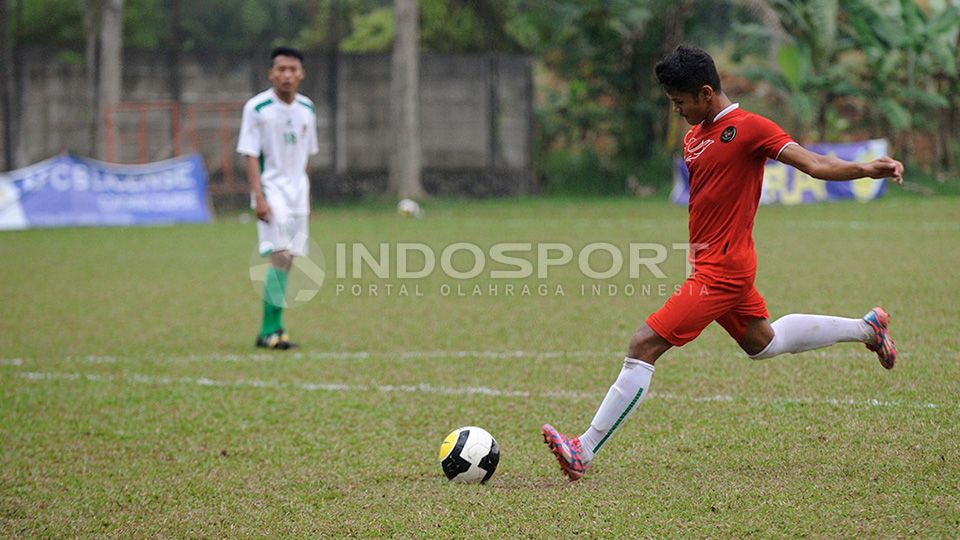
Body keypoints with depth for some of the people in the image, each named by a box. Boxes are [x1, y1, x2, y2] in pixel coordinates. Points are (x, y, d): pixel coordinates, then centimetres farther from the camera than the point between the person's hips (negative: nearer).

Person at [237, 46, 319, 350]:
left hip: (297, 192, 6)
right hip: (271, 190, -6)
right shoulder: (257, 108, -8)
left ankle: (271, 330, 11)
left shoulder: (307, 109, 9)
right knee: (280, 256, -18)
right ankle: (271, 330, -15)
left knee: (288, 261, 5)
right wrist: (259, 197, -17)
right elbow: (251, 156, -10)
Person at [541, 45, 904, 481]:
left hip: (721, 269, -10)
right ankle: (867, 328, 40)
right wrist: (698, 250, 14)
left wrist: (867, 169, -34)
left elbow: (813, 164, -19)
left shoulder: (750, 128, -13)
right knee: (762, 343, 27)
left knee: (643, 346, -14)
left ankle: (583, 452, -12)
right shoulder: (693, 137, 12)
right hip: (708, 262, 10)